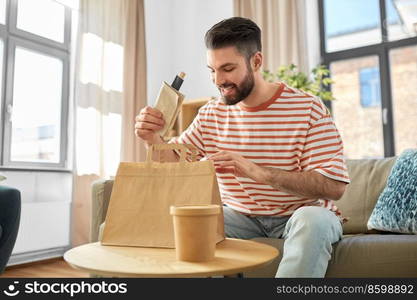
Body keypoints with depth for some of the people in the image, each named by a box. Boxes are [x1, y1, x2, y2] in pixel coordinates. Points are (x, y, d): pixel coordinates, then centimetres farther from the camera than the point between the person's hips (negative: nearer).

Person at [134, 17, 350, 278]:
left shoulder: (308, 109, -13)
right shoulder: (211, 114, 2)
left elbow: (335, 186, -19)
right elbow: (173, 162, 5)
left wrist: (258, 171, -31)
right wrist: (153, 138, -18)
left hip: (300, 215, -2)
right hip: (240, 215, 3)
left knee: (314, 219, -35)